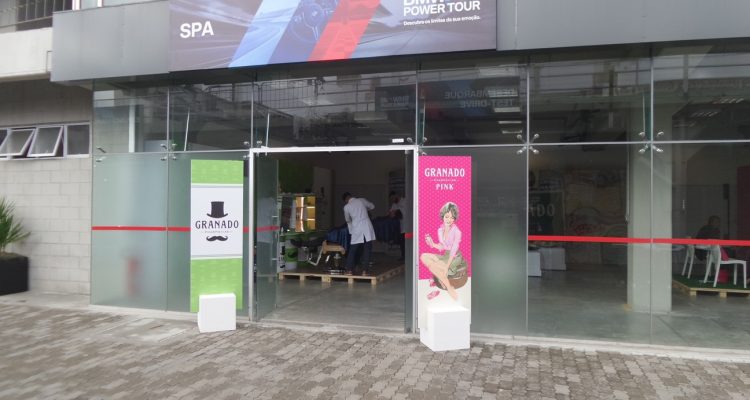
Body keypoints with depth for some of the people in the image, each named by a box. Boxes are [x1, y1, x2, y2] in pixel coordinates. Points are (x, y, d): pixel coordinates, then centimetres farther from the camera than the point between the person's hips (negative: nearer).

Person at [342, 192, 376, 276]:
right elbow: (372, 206, 22)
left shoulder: (346, 207, 3)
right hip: (367, 228, 1)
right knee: (367, 251, 6)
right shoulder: (362, 200, 5)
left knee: (352, 250, 11)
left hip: (356, 230, -1)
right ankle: (365, 271, 4)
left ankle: (349, 270, 11)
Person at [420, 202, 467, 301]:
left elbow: (453, 251, -19)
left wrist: (446, 268, -25)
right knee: (424, 256, -15)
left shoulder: (456, 231, -15)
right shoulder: (440, 230, 4)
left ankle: (449, 287, -10)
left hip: (455, 259, -7)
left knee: (431, 264, -26)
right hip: (445, 256, 7)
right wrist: (433, 244, -9)